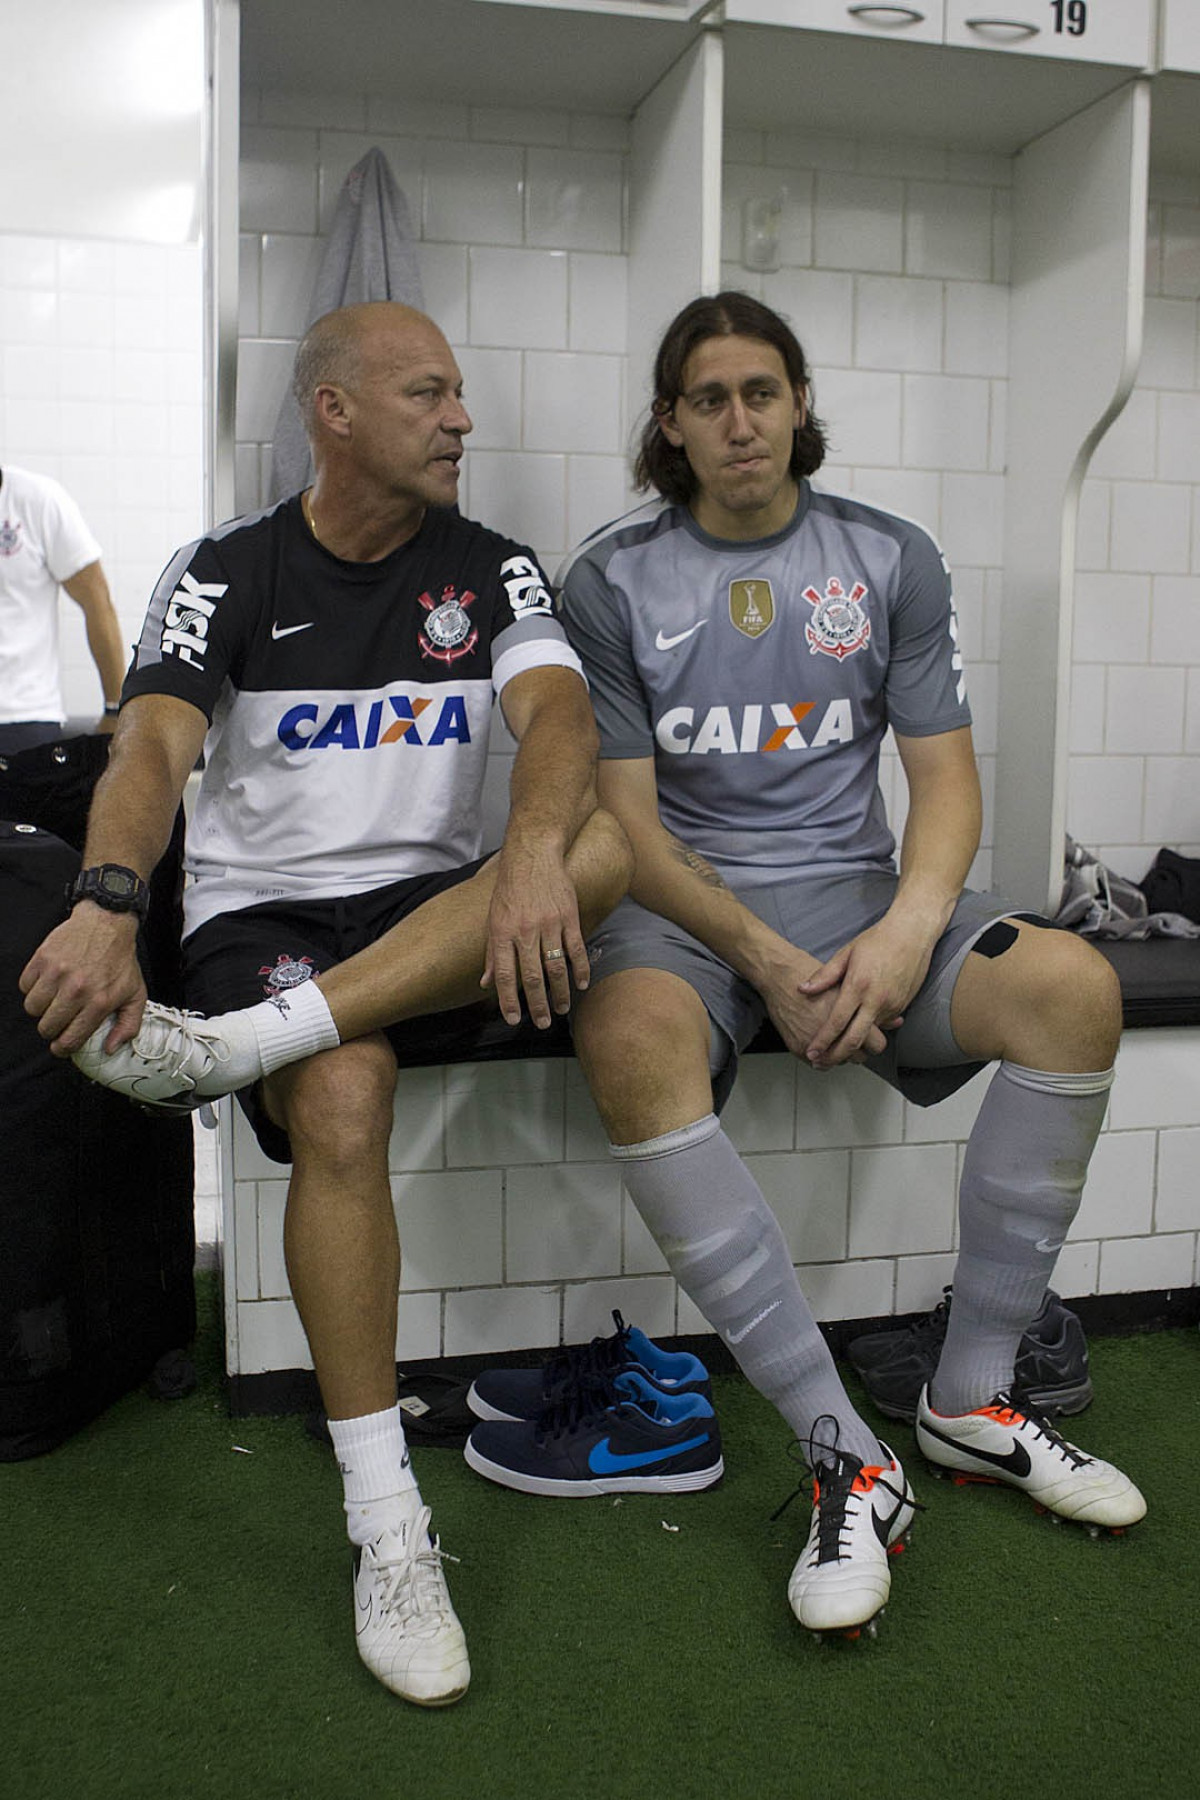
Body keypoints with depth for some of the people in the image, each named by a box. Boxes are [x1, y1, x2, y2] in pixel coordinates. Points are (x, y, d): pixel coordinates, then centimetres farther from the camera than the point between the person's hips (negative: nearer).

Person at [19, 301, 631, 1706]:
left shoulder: (490, 571, 8)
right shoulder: (227, 575, 2)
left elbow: (556, 710, -12)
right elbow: (151, 747, -14)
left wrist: (534, 854, -36)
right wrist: (105, 907, -37)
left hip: (436, 922, 3)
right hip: (263, 915, -2)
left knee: (602, 845, -27)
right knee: (341, 1099, -33)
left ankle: (229, 1040, -35)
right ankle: (387, 1535, -23)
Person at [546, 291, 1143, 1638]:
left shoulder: (891, 560, 8)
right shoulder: (613, 580, 1)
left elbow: (944, 774, 4)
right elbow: (623, 813, -5)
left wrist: (908, 932, -17)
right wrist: (762, 957, -18)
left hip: (853, 882, 3)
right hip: (681, 900, -2)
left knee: (1074, 988, -24)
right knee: (633, 1044, -37)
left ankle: (973, 1400, -9)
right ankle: (848, 1458, -27)